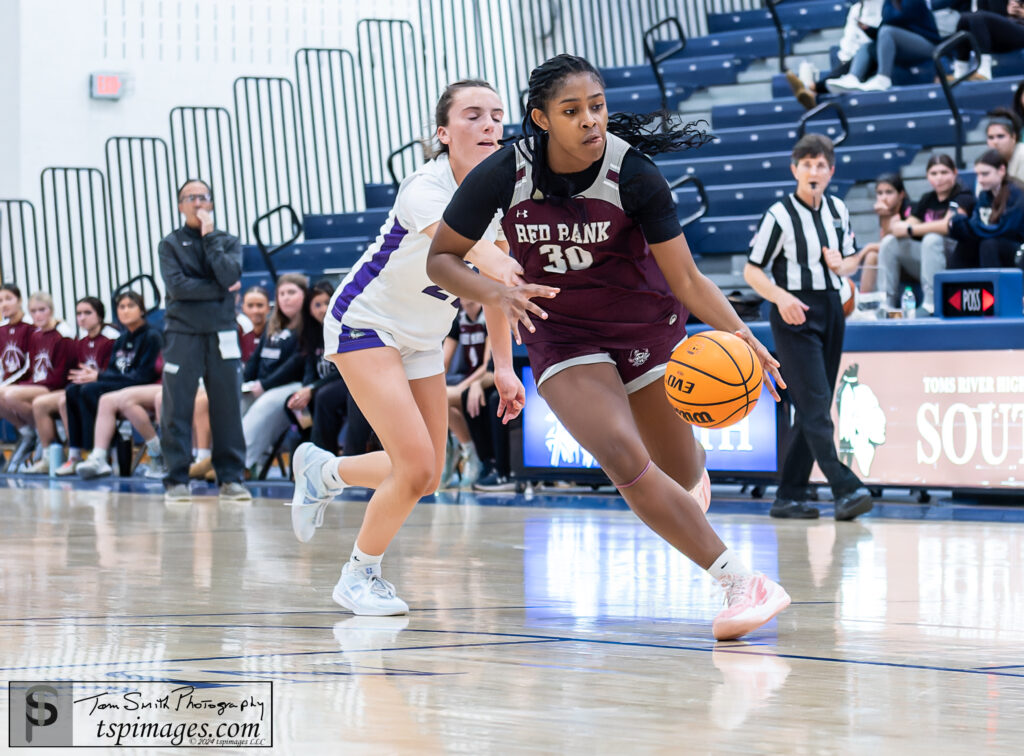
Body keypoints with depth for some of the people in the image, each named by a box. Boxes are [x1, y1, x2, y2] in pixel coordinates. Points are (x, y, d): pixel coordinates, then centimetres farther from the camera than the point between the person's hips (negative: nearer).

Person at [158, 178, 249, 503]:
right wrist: (219, 290, -6)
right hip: (183, 333, -2)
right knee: (177, 409, -3)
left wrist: (210, 238, -5)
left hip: (221, 333, 2)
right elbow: (177, 285, -8)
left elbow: (230, 276, -7)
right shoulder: (170, 244, 7)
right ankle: (176, 480, 1)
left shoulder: (228, 242, 12)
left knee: (228, 408, 0)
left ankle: (231, 478, 5)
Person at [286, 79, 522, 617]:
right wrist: (499, 267, -74)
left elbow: (495, 280, 5)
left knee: (425, 477, 10)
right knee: (416, 468, -16)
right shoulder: (425, 189, -30)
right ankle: (360, 574, 8)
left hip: (421, 339, 8)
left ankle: (322, 470, 38)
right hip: (364, 324, -8)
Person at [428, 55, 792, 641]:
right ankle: (742, 583, -19)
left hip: (646, 324, 1)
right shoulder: (504, 175, -19)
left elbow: (685, 278, -18)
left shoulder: (633, 175, -21)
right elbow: (442, 259, -8)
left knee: (681, 473, 11)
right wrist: (497, 294, -27)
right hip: (562, 338, 0)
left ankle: (695, 466, 53)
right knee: (627, 465, -23)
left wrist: (737, 331, -35)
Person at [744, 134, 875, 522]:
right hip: (794, 315, -7)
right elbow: (752, 270, -7)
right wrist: (781, 297, -23)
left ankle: (789, 496, 12)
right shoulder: (780, 214, -9)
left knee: (812, 409, 7)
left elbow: (850, 260, 20)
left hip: (830, 310, 7)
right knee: (814, 404, -14)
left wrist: (841, 264, -4)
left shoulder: (838, 210, 9)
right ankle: (846, 490, -22)